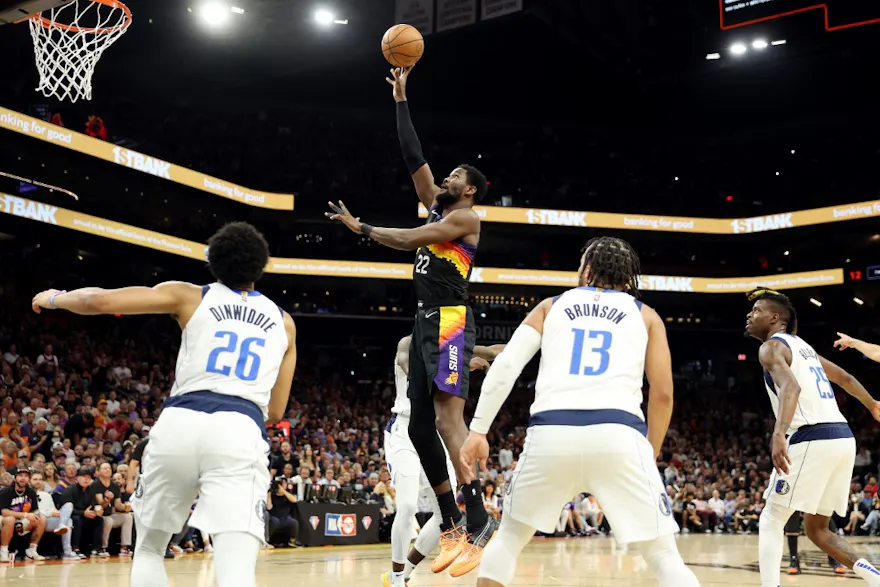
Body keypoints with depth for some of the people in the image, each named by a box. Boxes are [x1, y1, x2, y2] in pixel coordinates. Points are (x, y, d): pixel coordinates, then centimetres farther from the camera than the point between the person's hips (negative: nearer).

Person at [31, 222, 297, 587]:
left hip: (180, 423, 1)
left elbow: (98, 301, 8)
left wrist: (54, 298, 29)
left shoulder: (190, 296, 16)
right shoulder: (283, 322, 23)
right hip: (240, 433, 0)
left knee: (149, 547, 23)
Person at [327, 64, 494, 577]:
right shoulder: (437, 207, 21)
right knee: (420, 426, 6)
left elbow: (407, 240, -11)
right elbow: (414, 159, 21)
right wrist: (401, 102, 22)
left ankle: (480, 522, -24)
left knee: (448, 417, -22)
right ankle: (452, 524, 14)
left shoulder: (465, 217, -3)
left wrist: (360, 227, 0)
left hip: (450, 323, -9)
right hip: (427, 323, 9)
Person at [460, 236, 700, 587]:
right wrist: (651, 452, 26)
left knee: (510, 537, 24)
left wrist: (478, 430, 13)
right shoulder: (645, 315, 22)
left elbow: (505, 366, 11)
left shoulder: (550, 306, 23)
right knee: (663, 555, 10)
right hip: (618, 433, -1)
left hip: (551, 432, 1)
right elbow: (663, 393, 14)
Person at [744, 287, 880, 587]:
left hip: (812, 440, -8)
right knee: (816, 528, 18)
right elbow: (845, 378, 36)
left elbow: (791, 386, -22)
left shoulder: (772, 347, -2)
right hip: (843, 438, 8)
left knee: (771, 520, 1)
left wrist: (779, 433, -37)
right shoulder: (802, 345, 24)